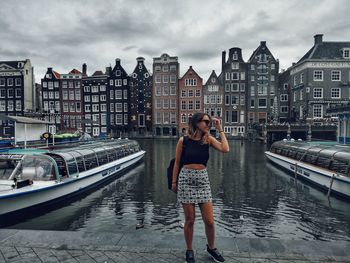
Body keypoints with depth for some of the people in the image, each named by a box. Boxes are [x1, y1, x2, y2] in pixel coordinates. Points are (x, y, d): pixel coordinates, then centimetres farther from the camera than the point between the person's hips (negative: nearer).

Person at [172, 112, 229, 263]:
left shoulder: (208, 139, 2)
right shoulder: (183, 141, -3)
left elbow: (225, 149, -13)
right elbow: (177, 162, 4)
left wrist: (220, 129, -6)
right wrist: (174, 182, 7)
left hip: (203, 180, 2)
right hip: (186, 180, -2)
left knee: (209, 220, 4)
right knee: (190, 219, 6)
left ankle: (211, 248, 32)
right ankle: (189, 251, 29)